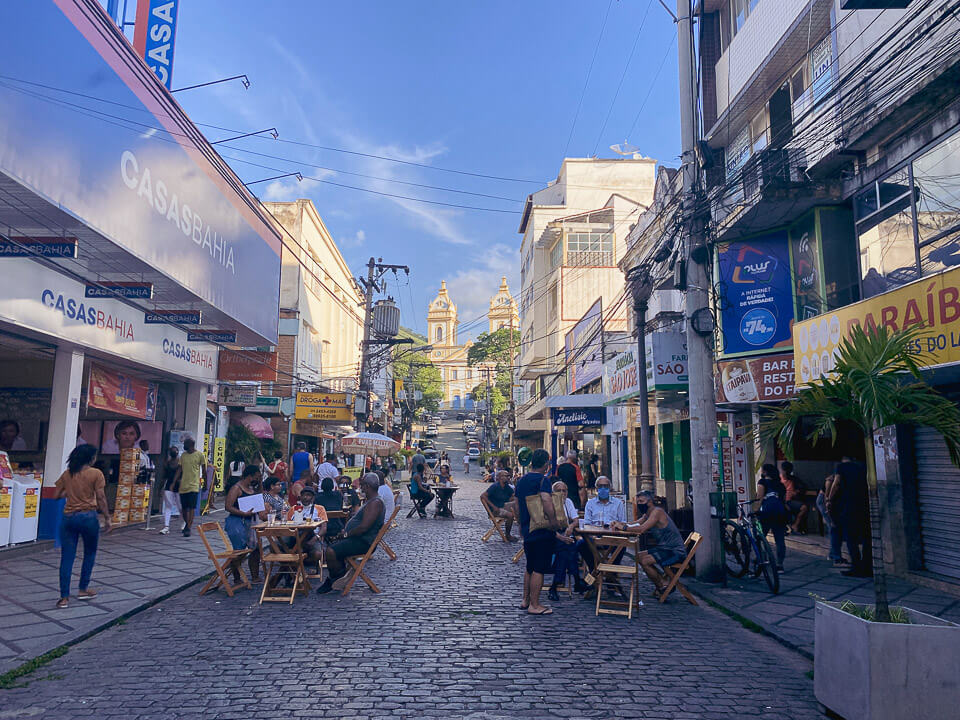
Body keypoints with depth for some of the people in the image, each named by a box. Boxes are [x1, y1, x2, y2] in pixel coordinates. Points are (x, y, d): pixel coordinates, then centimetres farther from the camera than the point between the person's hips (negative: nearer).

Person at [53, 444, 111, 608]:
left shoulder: (67, 474, 6)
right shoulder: (96, 474, -7)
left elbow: (56, 495, 8)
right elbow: (101, 498, -9)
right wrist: (107, 518, -2)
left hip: (68, 517, 4)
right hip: (88, 516, -3)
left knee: (67, 557, 5)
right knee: (90, 553, 17)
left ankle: (64, 597, 4)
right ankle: (83, 589, 23)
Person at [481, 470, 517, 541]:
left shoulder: (507, 487, 5)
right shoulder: (495, 486, -17)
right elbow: (482, 496, -20)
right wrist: (493, 507, -22)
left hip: (503, 506, 7)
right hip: (494, 510, -7)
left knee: (516, 503, -10)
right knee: (510, 515, -27)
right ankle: (507, 535, -9)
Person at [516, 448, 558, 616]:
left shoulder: (521, 481, 11)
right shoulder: (543, 480, -14)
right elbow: (546, 501, -30)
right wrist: (553, 521, -21)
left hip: (527, 531, 8)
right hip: (542, 531, -8)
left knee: (530, 568, 19)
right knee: (539, 569, -1)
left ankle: (526, 600, 27)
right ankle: (534, 605, 4)